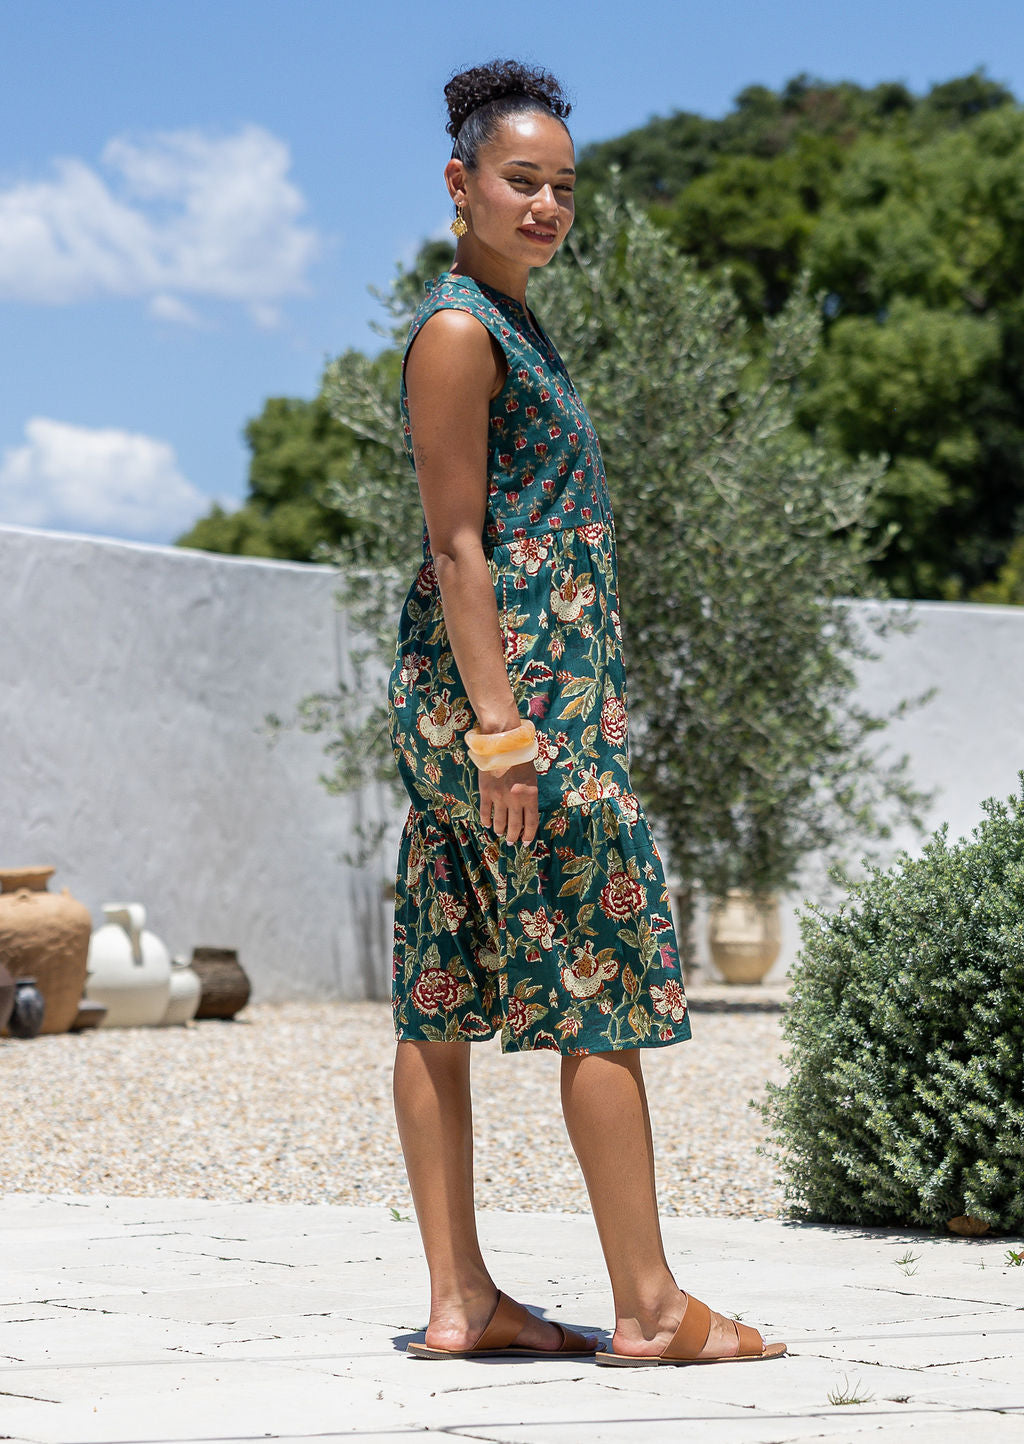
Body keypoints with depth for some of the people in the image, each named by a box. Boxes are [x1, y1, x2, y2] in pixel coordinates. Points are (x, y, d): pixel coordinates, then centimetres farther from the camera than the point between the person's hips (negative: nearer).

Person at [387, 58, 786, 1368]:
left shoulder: (510, 324, 20)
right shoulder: (457, 332, -10)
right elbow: (458, 547, -16)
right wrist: (502, 725, -21)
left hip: (533, 687, 10)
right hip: (504, 682, -10)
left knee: (442, 998, 6)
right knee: (603, 984, -7)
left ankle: (459, 1300, 9)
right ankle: (648, 1307, -2)